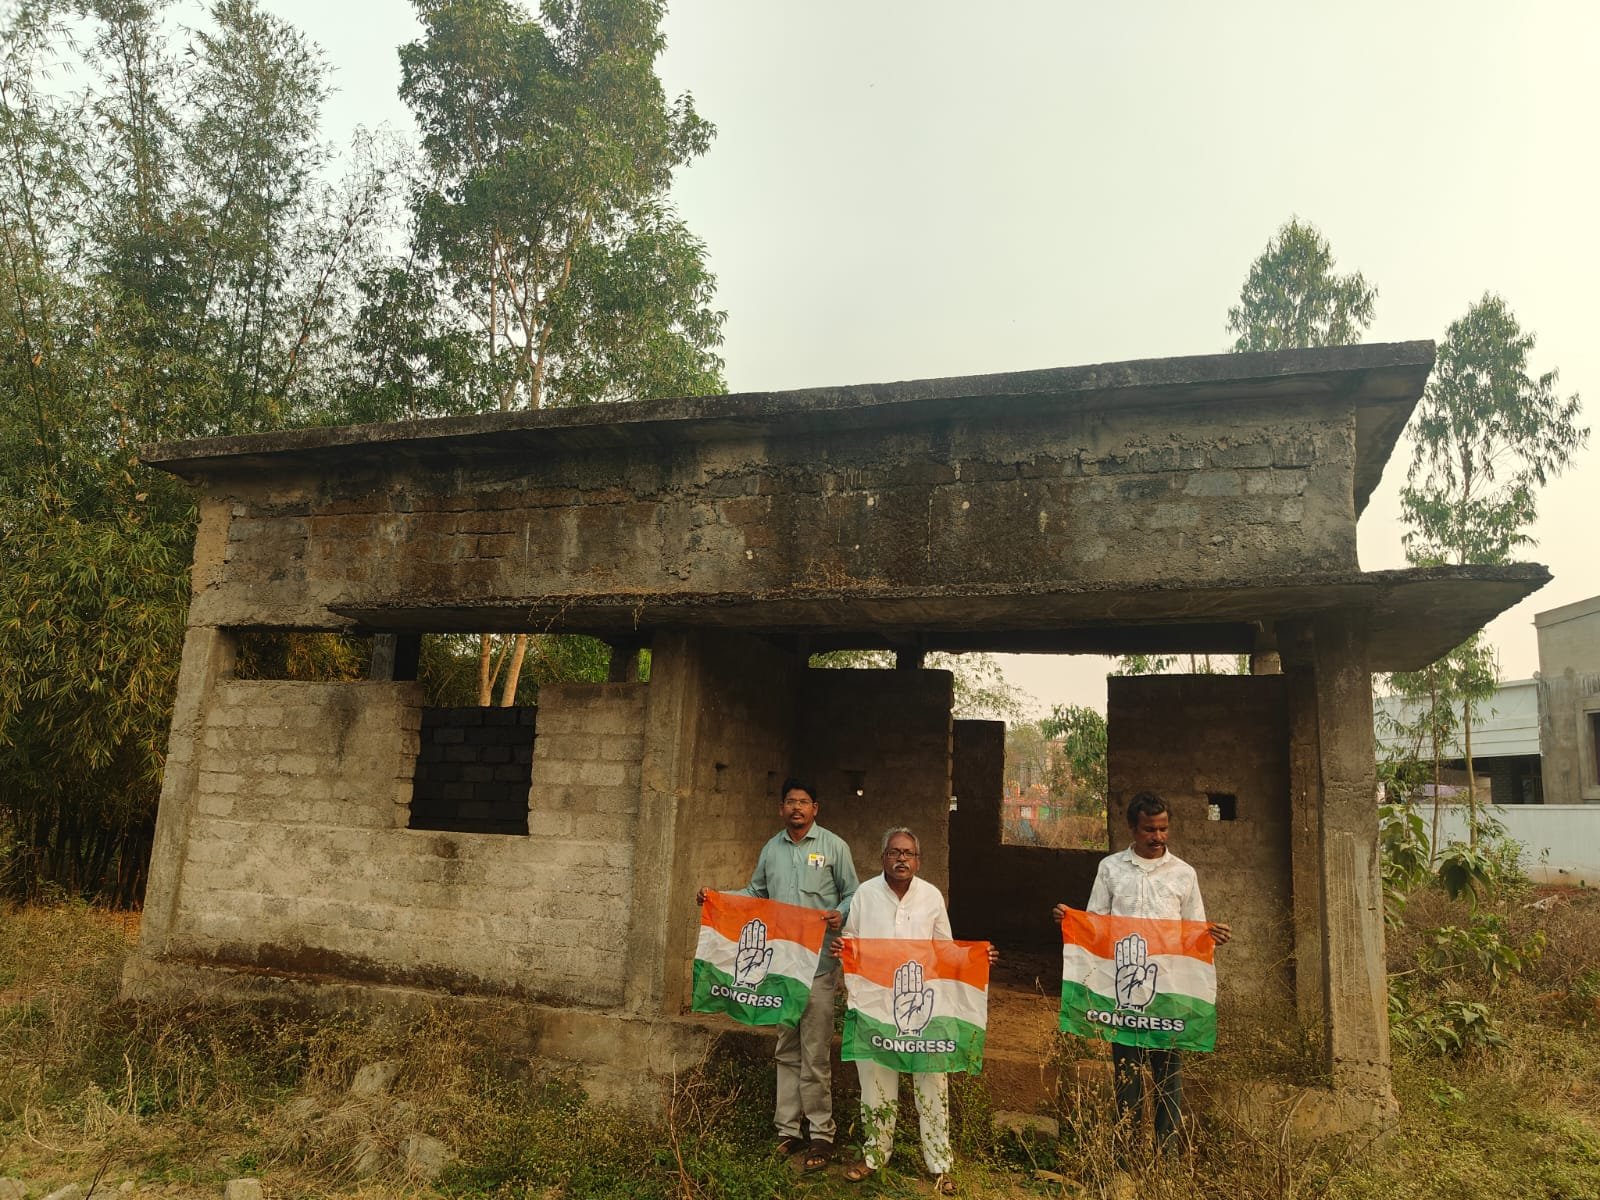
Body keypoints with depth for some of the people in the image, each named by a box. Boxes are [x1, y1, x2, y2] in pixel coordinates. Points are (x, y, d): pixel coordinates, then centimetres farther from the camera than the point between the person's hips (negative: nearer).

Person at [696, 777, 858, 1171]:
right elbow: (755, 893, 19)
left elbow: (853, 895, 3)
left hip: (818, 962, -4)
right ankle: (789, 1128, 21)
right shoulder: (771, 849, 12)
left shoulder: (834, 846, 0)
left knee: (814, 1052, -3)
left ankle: (820, 1133, 9)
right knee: (787, 1050, 12)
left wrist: (840, 914, -17)